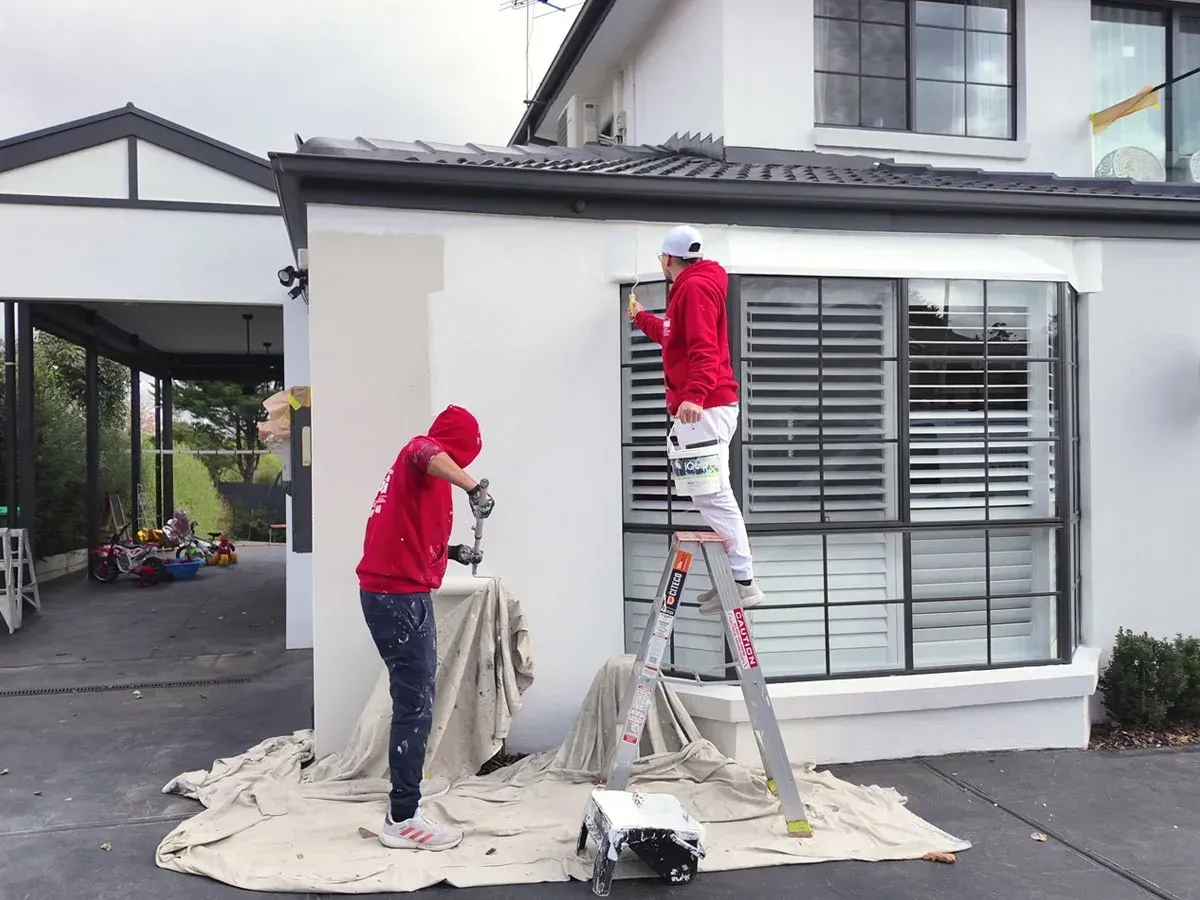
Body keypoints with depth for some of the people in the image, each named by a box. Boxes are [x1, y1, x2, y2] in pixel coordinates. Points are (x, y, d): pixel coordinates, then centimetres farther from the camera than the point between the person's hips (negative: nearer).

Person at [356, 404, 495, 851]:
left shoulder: (413, 466, 21)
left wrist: (451, 551, 16)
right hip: (401, 595, -10)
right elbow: (430, 455, -35)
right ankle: (402, 819, -2)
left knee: (412, 696, 22)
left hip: (389, 592, 10)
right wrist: (473, 487, -40)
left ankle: (407, 784, 37)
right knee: (415, 705, -6)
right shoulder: (419, 450, -8)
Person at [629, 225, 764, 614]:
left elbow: (703, 348, -23)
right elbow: (673, 336, 38)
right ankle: (735, 577, 9)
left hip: (703, 408, -11)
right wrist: (641, 318, 53)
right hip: (700, 407, 11)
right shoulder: (689, 289, 23)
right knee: (709, 495, 8)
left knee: (712, 495, -14)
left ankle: (743, 582, -14)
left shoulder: (695, 287, -9)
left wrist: (694, 395, -35)